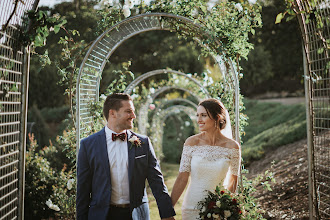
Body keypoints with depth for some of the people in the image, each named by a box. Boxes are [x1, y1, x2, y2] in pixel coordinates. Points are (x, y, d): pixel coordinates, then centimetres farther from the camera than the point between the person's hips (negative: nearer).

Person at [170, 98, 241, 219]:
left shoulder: (232, 146, -9)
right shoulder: (191, 142, -8)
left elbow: (233, 179, 3)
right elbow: (182, 178, -8)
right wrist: (168, 209, -10)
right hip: (192, 208, 0)